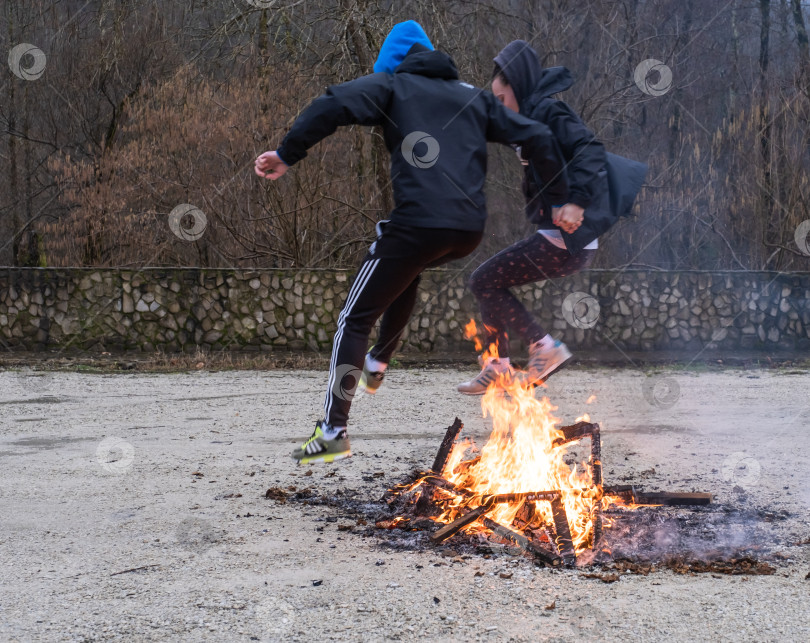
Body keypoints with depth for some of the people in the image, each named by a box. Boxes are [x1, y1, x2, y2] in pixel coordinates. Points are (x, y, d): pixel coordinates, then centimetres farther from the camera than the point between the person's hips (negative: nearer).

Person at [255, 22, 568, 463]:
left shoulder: (392, 85, 10)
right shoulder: (473, 97, 25)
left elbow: (335, 106, -9)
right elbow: (535, 137, 19)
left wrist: (287, 155, -5)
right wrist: (562, 200, 22)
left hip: (419, 223, -6)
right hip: (470, 229, 6)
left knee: (355, 319, 5)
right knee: (407, 269, 39)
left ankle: (332, 432, -1)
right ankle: (378, 363, 38)